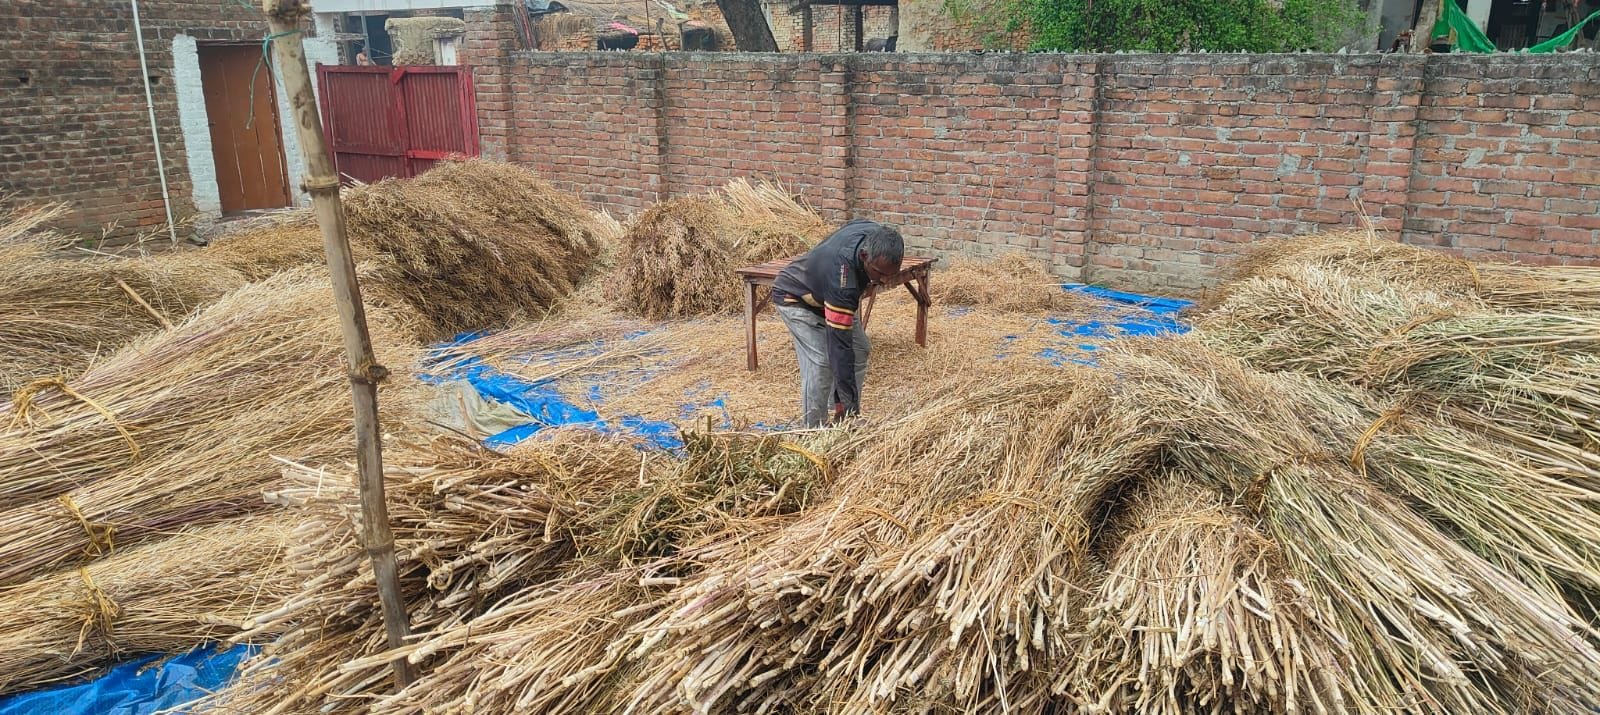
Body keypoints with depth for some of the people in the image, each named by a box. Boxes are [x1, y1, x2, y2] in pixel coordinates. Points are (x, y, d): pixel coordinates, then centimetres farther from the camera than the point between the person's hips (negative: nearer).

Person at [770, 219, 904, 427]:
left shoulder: (877, 238, -23)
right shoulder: (841, 277, -44)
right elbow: (839, 342, -42)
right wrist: (847, 399, -40)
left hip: (826, 295, 8)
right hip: (796, 298, -8)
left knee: (860, 350, 2)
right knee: (821, 361, -22)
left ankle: (847, 421, 11)